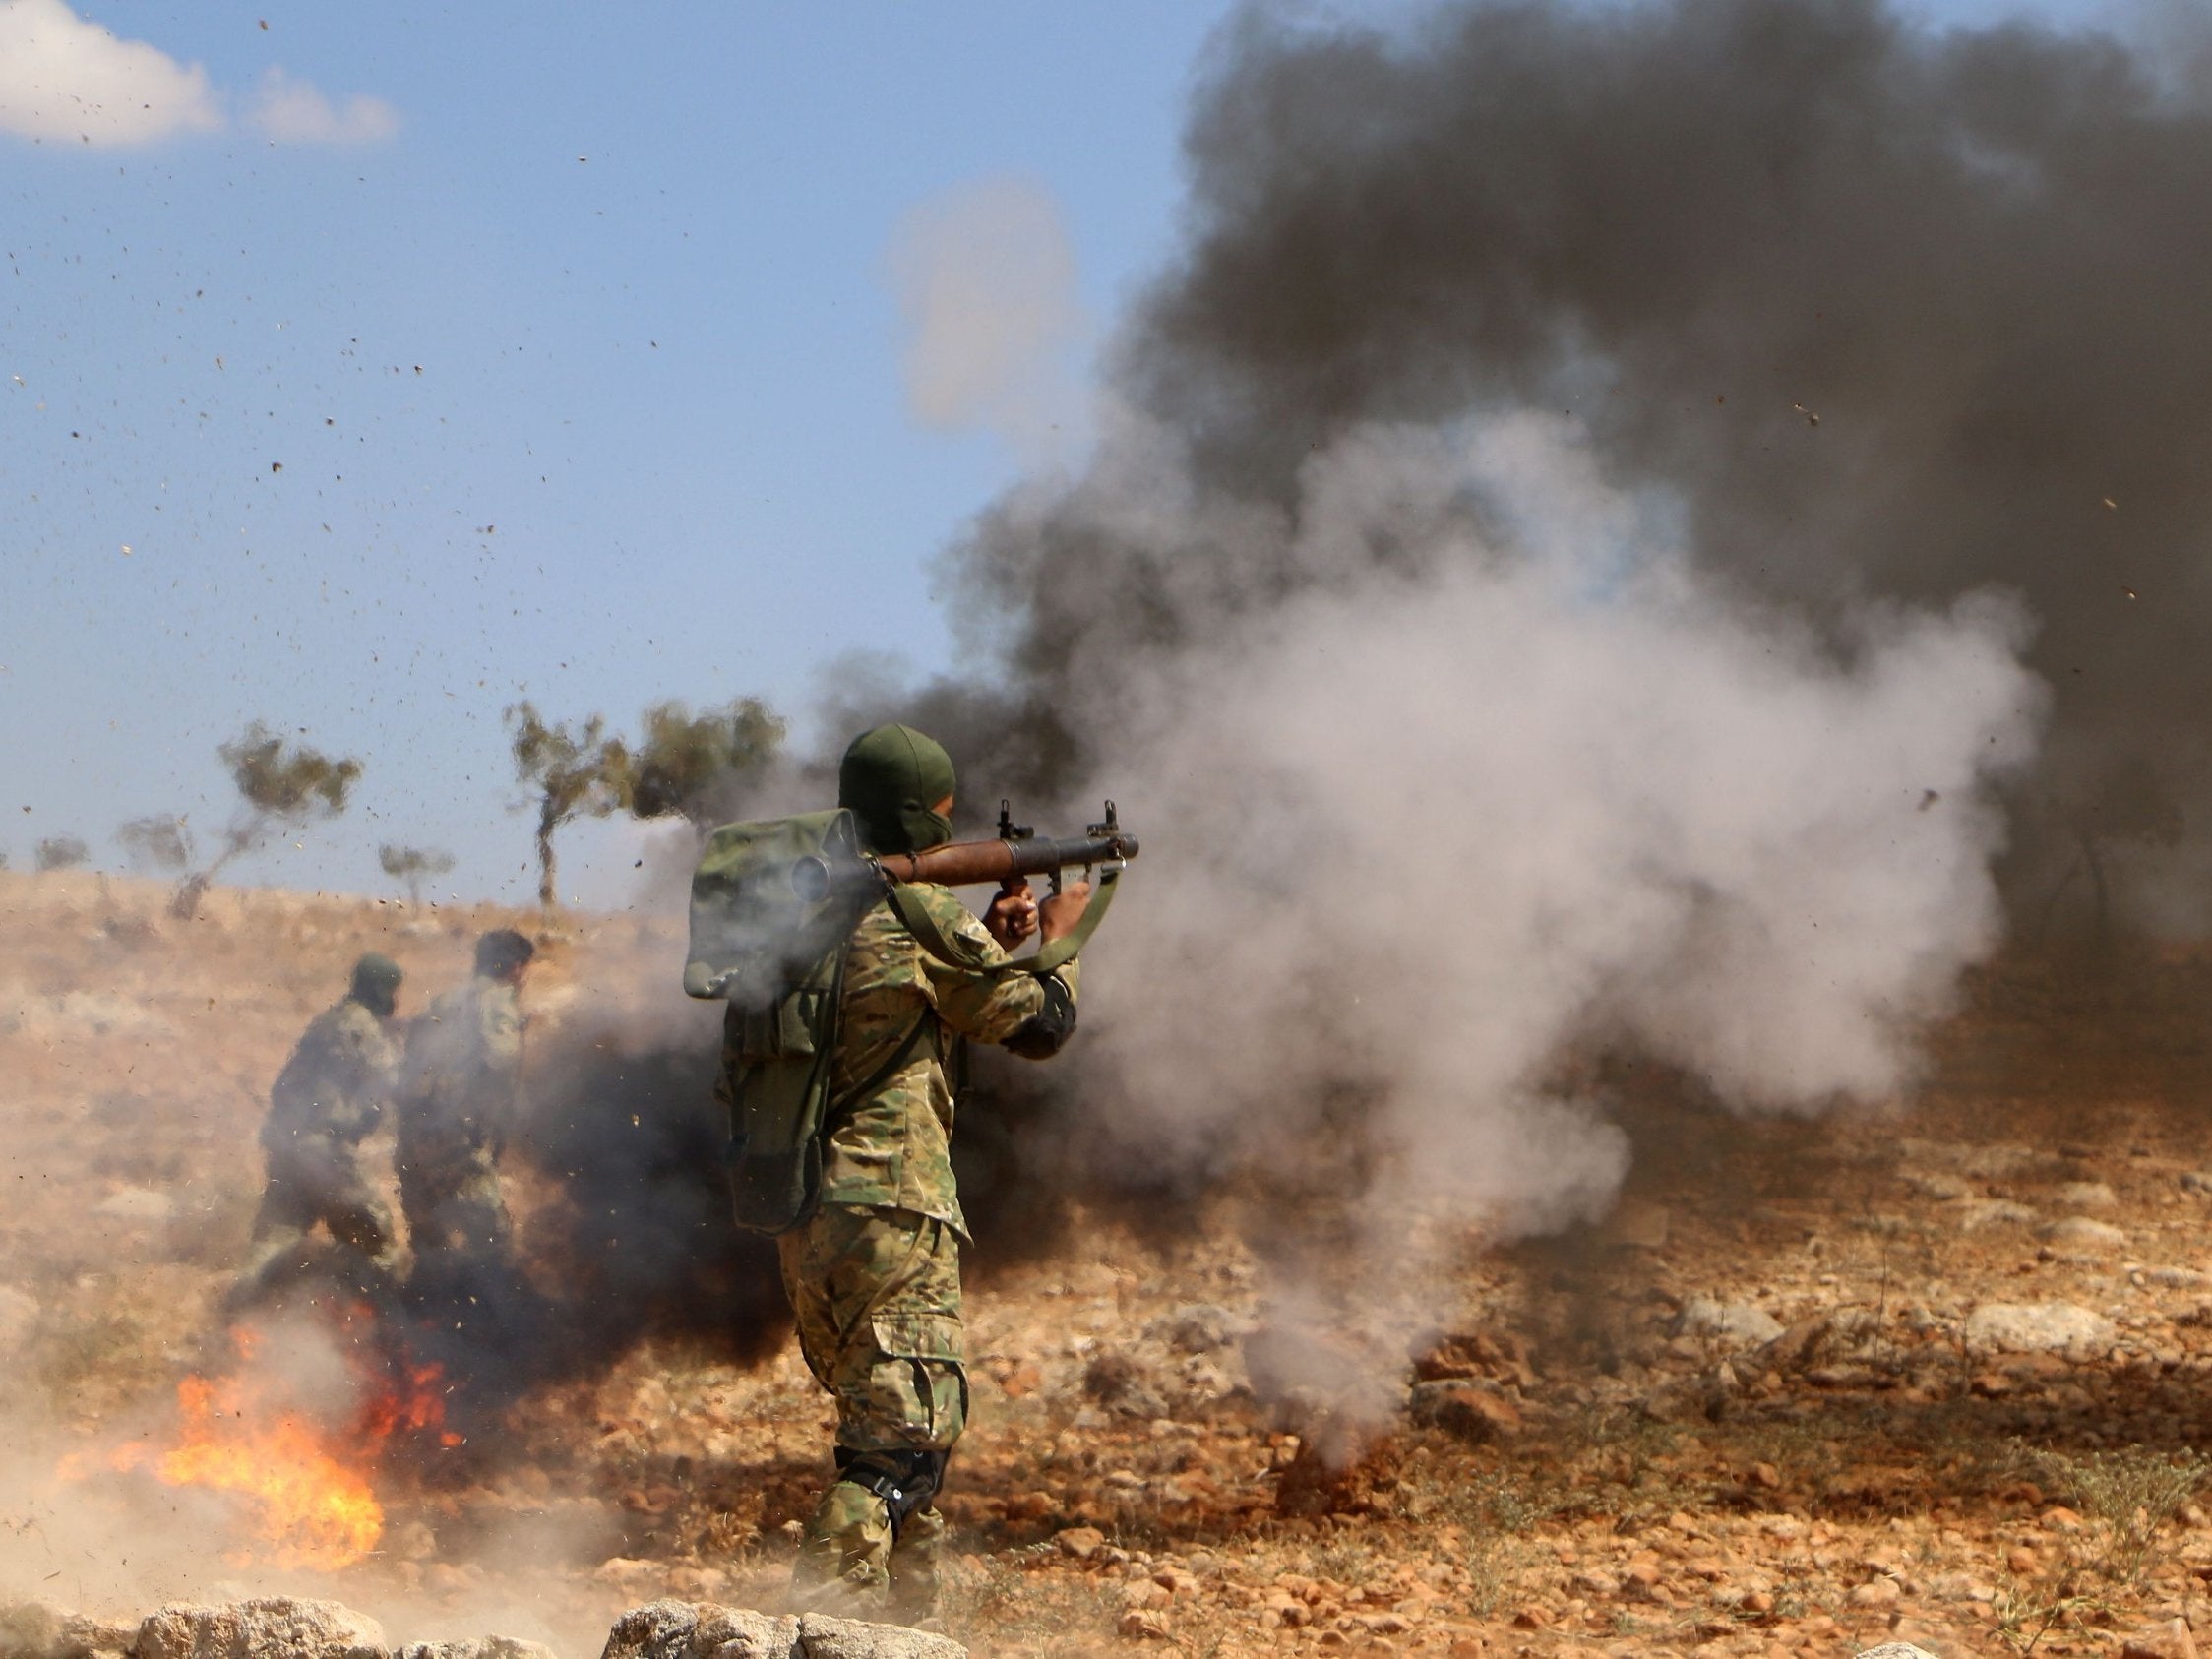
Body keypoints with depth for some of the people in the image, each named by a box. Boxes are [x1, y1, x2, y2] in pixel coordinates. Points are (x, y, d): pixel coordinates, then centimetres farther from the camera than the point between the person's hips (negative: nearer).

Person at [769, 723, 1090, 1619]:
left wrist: (990, 941, 22)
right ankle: (817, 1622, -21)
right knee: (908, 1434, -9)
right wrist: (1054, 937, 17)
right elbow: (1041, 1023, -1)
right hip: (890, 1213, -9)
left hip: (805, 1214, 9)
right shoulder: (925, 914, -11)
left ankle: (907, 1608, 28)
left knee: (899, 1418, 21)